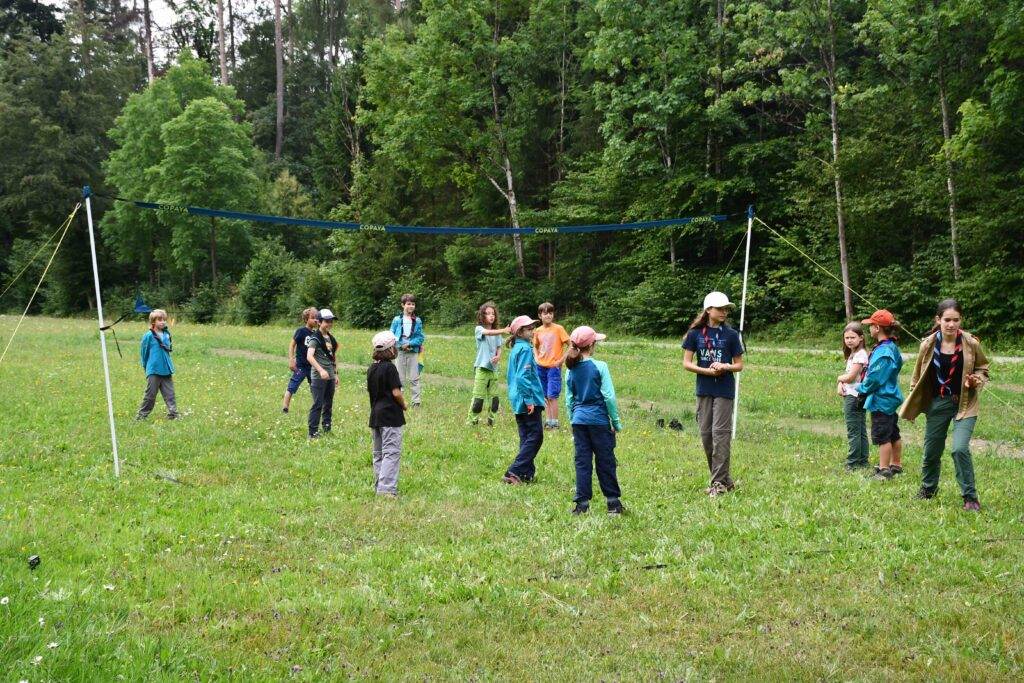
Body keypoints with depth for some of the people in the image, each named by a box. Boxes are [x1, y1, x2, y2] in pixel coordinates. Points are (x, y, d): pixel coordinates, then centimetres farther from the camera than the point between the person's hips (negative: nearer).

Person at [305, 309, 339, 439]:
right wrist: (321, 370, -34)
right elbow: (309, 356, -23)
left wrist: (336, 374, 19)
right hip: (318, 376, -7)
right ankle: (313, 432, -3)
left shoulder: (331, 338, 13)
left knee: (329, 404, 13)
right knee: (317, 404, -7)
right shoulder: (315, 337, -10)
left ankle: (327, 429, 24)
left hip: (330, 376, 7)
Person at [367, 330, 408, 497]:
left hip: (375, 415, 8)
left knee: (378, 453, 15)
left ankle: (379, 486, 20)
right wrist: (404, 405, -1)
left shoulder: (371, 368, 8)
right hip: (390, 415, -8)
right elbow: (396, 393, -17)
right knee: (392, 452, -8)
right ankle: (387, 488, -14)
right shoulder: (389, 367, -14)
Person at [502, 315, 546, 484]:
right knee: (535, 437, -6)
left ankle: (527, 473, 14)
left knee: (526, 437, 13)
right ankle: (514, 472, -11)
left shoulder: (515, 348, 15)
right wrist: (529, 399, -22)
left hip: (517, 401, 10)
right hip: (528, 399, -10)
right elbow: (522, 376, -22)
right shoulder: (525, 349, -14)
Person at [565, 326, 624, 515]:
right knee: (605, 461, 5)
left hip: (579, 420, 4)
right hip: (599, 420, -4)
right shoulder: (599, 367, -10)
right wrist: (616, 422, -3)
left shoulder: (571, 370, 3)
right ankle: (613, 501, 13)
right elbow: (609, 396, -11)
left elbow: (569, 400, 8)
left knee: (582, 462, 7)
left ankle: (582, 503, 6)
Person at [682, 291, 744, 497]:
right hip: (704, 390, 3)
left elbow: (739, 365, 5)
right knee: (706, 434, 6)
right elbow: (686, 363, 2)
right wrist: (708, 370, -12)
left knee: (720, 433, -7)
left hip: (724, 390, -3)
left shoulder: (731, 335, 0)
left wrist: (725, 367, -16)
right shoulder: (696, 333, 3)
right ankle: (725, 479, 19)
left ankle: (719, 482, -3)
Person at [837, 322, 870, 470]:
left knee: (854, 432, -6)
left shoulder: (860, 354, -15)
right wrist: (840, 384, -3)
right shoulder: (853, 353, 16)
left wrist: (840, 378, 0)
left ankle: (852, 463, -3)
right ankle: (863, 462, 19)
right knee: (861, 431, 13)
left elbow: (850, 377, -19)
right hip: (850, 396, 10)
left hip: (854, 397, -10)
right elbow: (848, 374, 16)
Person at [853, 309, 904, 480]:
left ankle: (884, 470, 4)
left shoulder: (883, 351, -23)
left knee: (882, 436, -2)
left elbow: (875, 378, -24)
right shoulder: (892, 347, 8)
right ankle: (896, 465, 31)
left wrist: (861, 389, -7)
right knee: (893, 434, 19)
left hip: (881, 400, -10)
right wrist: (862, 386, 10)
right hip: (890, 396, 10)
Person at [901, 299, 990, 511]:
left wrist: (976, 380, -15)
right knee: (931, 450, 13)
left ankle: (970, 497, -2)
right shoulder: (928, 345, -7)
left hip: (964, 405, -2)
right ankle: (928, 488, 40)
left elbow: (983, 369, 7)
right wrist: (913, 403, 10)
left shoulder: (971, 344, -10)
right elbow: (918, 376, 7)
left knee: (960, 448, -19)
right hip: (937, 404, 2)